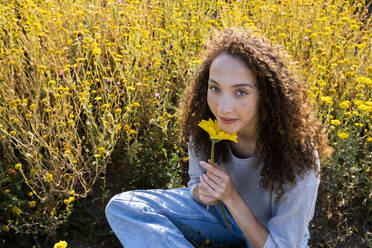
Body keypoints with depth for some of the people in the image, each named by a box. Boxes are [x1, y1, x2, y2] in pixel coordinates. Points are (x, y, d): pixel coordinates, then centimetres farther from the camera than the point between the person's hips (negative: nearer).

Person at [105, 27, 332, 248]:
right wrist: (202, 192, -25)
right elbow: (196, 182, -1)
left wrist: (232, 197, -35)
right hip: (223, 210, 4)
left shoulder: (299, 157, -33)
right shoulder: (204, 125, -21)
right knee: (121, 207, -10)